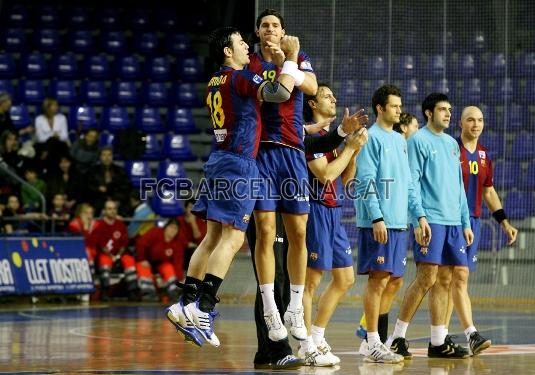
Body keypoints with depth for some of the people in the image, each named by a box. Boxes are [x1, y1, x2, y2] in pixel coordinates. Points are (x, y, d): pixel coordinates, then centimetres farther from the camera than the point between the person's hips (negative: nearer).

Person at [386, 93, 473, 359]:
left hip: (453, 222, 7)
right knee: (426, 279, -11)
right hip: (430, 220, -7)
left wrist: (465, 222, 16)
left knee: (444, 281, 5)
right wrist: (418, 221, -17)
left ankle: (439, 341, 8)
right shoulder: (419, 141, -4)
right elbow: (412, 184, -10)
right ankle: (397, 337, -4)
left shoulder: (452, 144, 18)